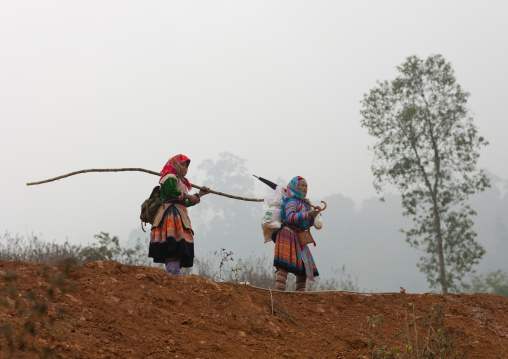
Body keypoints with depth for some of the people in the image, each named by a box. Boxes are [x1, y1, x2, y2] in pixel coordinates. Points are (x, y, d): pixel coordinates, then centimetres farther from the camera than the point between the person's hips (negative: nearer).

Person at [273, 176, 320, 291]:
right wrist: (307, 214, -27)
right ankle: (279, 291, -31)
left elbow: (309, 224, 25)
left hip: (298, 239, 10)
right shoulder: (292, 200, -4)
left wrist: (314, 213, 7)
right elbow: (290, 217, -22)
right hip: (288, 235, -9)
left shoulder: (303, 202, 23)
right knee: (284, 265, -21)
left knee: (304, 267, 4)